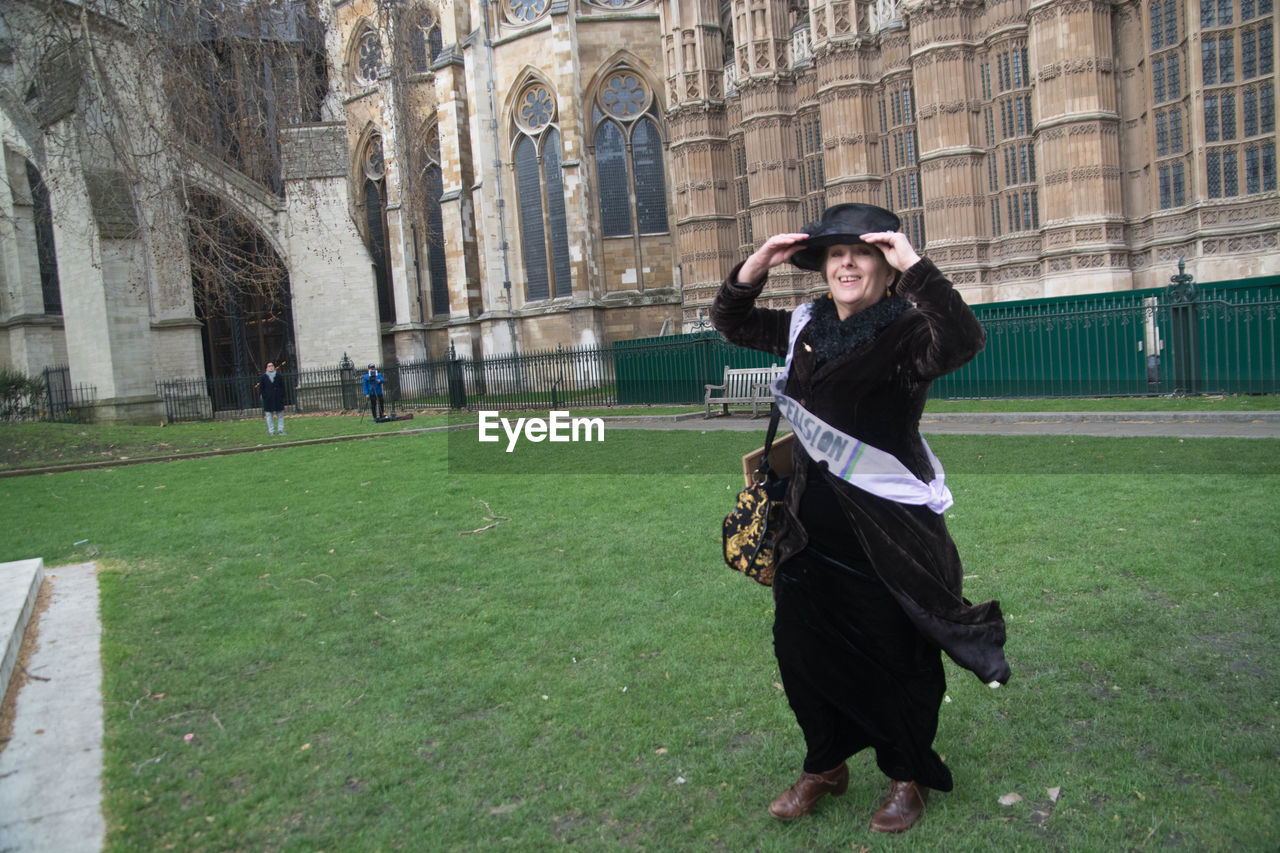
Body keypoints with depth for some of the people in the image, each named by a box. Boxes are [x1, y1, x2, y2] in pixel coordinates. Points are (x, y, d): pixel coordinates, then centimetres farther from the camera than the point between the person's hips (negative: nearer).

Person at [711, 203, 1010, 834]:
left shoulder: (906, 334, -13)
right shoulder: (805, 327, 6)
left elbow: (963, 341, -34)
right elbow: (730, 323, 16)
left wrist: (912, 266, -32)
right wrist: (756, 267, 0)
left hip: (887, 533, -6)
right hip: (811, 528, 6)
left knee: (894, 657, 9)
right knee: (802, 648, 16)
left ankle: (908, 777, 35)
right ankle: (825, 766, 40)